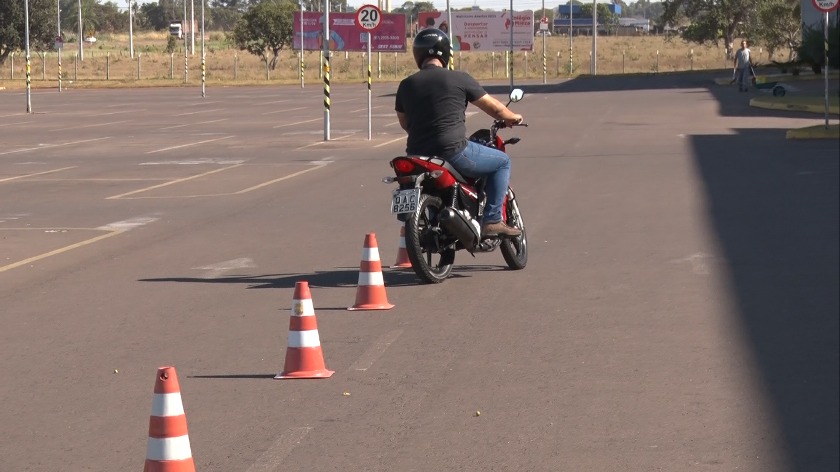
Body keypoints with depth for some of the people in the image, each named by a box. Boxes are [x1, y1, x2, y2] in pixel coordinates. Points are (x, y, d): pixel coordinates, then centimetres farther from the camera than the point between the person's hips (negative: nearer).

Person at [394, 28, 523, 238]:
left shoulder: (406, 85, 7)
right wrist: (513, 118, 26)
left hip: (417, 156, 5)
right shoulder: (459, 79, -3)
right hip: (453, 152, -5)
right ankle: (492, 220, 5)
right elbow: (494, 108, 5)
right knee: (502, 162, 14)